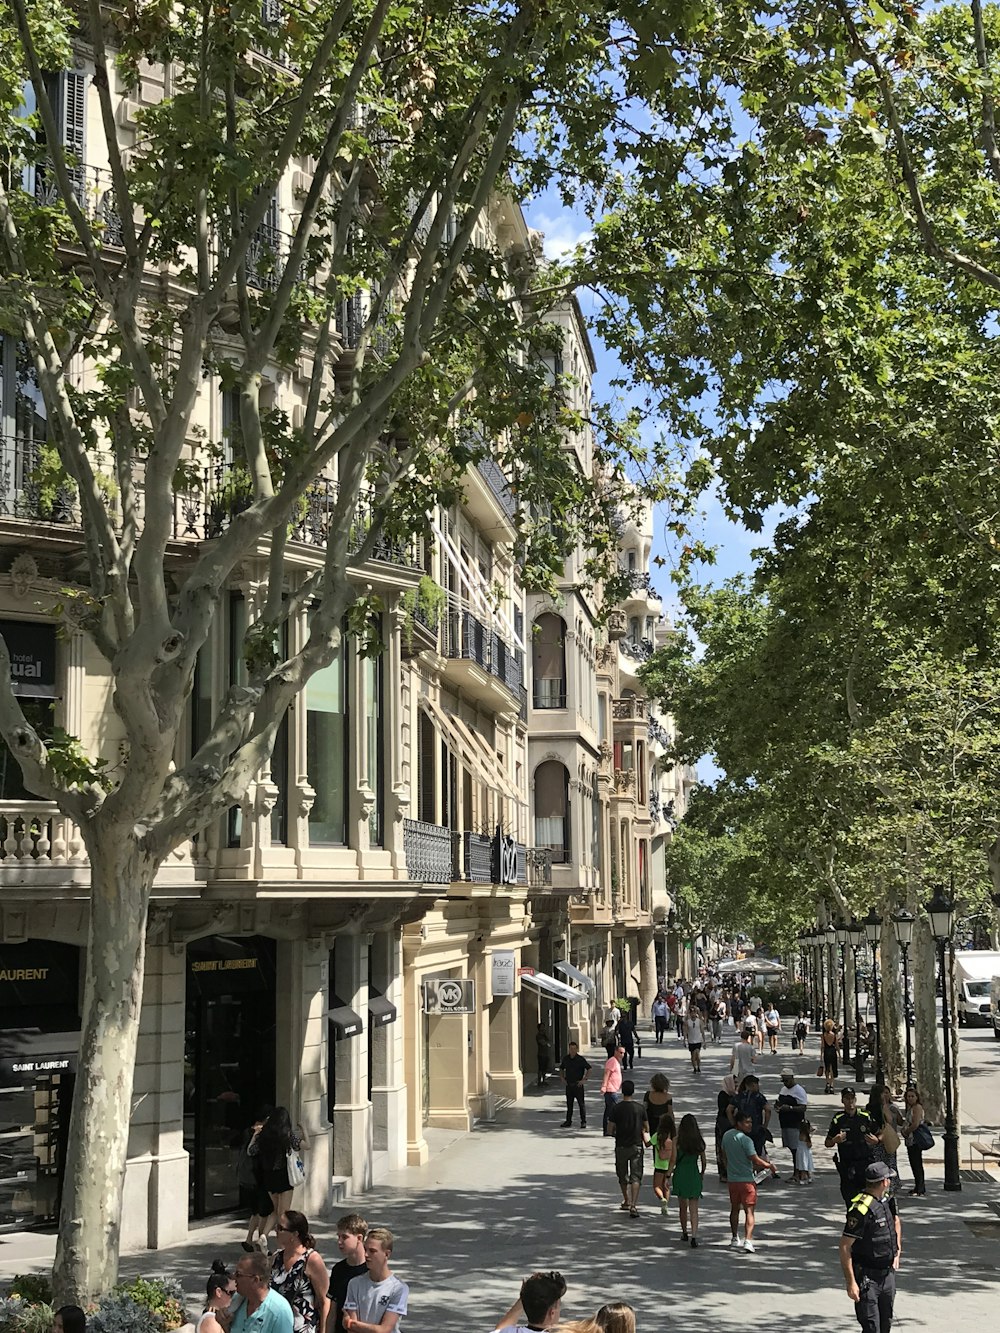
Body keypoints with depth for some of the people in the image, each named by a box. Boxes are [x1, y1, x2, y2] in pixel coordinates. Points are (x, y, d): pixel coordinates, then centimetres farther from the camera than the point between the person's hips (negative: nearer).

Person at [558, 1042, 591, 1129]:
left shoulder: (580, 1059, -9)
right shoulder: (565, 1058, 4)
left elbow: (589, 1069, -9)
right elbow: (561, 1069, 21)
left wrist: (584, 1079, -12)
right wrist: (562, 1078, 9)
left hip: (578, 1085, -4)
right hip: (568, 1085, 4)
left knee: (581, 1103, 0)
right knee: (569, 1104, 11)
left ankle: (583, 1122, 7)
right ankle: (568, 1121, 20)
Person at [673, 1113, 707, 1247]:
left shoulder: (678, 1141, -9)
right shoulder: (699, 1142, -1)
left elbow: (673, 1160, -8)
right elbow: (704, 1163, 6)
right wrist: (702, 1175, 23)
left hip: (680, 1174, -1)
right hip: (694, 1175, 1)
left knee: (683, 1207, 17)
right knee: (694, 1208, 0)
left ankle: (684, 1232, 30)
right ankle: (694, 1236, -13)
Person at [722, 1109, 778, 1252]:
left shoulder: (726, 1136, 5)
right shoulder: (745, 1140, -19)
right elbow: (756, 1160, -18)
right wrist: (770, 1166, -3)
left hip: (732, 1179, 7)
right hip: (746, 1179, -7)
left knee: (734, 1209, 20)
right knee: (750, 1211, -4)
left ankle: (735, 1239, 27)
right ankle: (747, 1241, -15)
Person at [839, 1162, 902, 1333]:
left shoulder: (887, 1200, 5)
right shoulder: (861, 1209, -23)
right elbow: (845, 1247, -23)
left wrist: (897, 1252, 21)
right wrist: (851, 1283, -24)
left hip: (888, 1273, 8)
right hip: (867, 1278, -8)